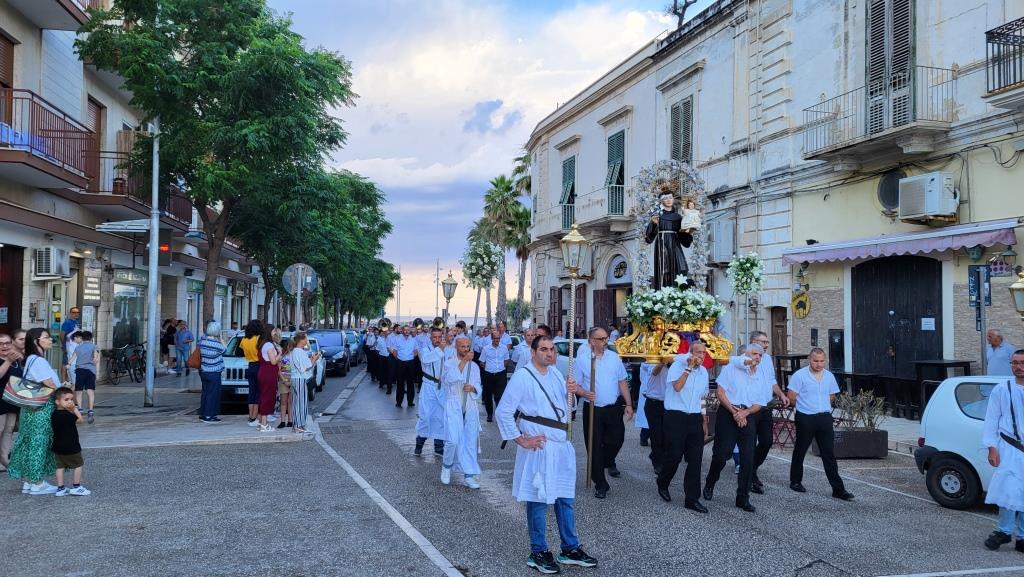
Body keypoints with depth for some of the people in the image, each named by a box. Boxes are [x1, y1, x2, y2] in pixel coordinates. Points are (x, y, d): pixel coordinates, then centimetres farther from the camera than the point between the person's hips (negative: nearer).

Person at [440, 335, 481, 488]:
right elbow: (452, 378, -21)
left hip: (470, 407, 4)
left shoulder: (474, 366, 12)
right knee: (453, 440, -15)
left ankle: (468, 475, 11)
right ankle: (446, 465, 13)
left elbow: (479, 387, 11)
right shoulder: (449, 364, 0)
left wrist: (472, 388, -11)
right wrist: (464, 361, -21)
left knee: (470, 441, 3)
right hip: (454, 406, -4)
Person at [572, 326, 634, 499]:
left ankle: (609, 462, 47)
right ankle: (600, 485, 13)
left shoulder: (614, 357, 3)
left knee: (616, 440, 11)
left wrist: (629, 404, 5)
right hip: (593, 409, -3)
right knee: (595, 447, 1)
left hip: (614, 408, 3)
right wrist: (584, 393, -23)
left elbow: (622, 382, 8)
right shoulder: (582, 359, -6)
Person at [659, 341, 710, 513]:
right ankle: (662, 484, 29)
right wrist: (690, 368, -21)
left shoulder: (703, 372, 12)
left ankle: (692, 499, 7)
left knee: (695, 460, 1)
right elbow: (677, 386, -23)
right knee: (674, 455, 1)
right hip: (676, 416, -5)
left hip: (695, 418, 5)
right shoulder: (678, 365, -6)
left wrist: (703, 421, 21)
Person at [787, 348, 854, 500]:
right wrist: (807, 405, 3)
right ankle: (795, 481, 27)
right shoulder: (800, 375, -8)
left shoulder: (829, 376, 7)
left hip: (825, 417, 3)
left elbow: (832, 397, 19)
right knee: (800, 451, 10)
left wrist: (819, 405, 8)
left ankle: (838, 489, 2)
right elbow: (791, 397, -8)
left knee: (829, 454, 1)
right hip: (805, 418, -3)